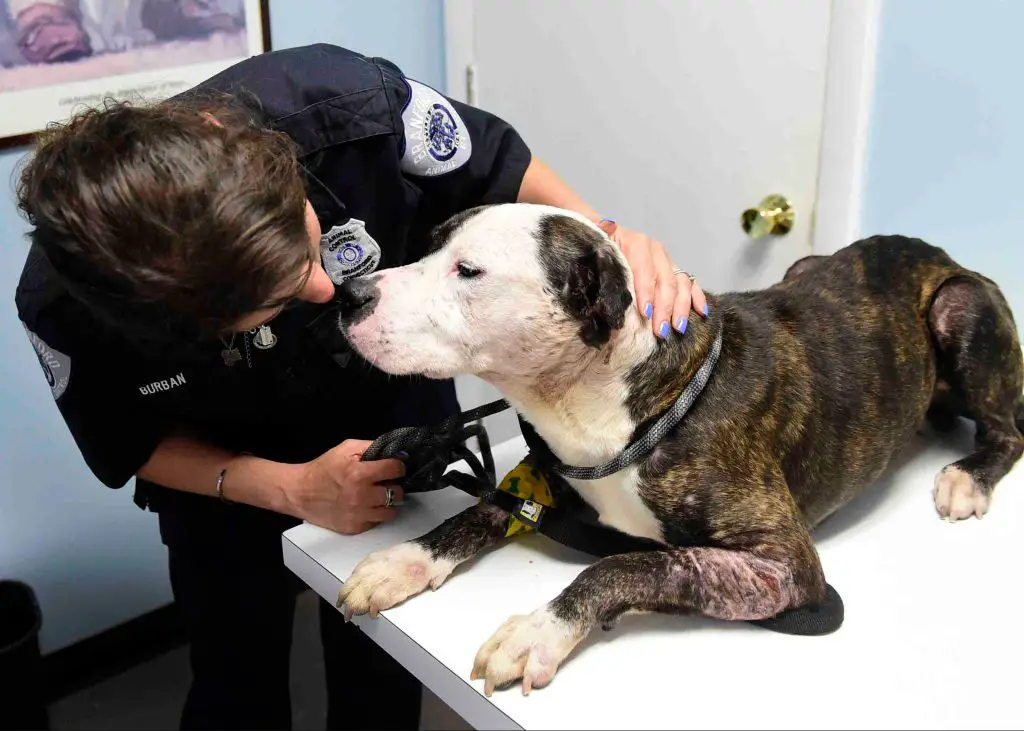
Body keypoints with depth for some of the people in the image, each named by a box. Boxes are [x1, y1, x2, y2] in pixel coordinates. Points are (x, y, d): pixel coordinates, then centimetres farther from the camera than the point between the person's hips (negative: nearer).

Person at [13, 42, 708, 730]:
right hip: (219, 465, 0)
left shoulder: (352, 105, -37)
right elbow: (137, 444, -15)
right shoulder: (64, 306, -35)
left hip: (397, 401, 1)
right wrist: (293, 490, -29)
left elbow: (499, 171, -16)